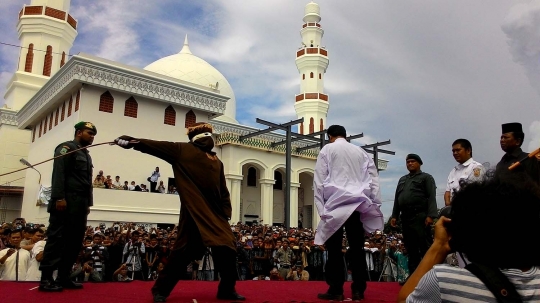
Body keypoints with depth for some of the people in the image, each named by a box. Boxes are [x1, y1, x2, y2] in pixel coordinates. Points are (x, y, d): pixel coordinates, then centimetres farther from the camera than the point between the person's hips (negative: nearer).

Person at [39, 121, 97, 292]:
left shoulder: (86, 155, 24)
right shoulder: (67, 148, -1)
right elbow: (58, 173, -14)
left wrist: (88, 203, 15)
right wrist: (59, 198, -22)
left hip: (80, 204, 9)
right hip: (65, 202, -9)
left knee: (75, 240, 5)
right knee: (57, 238, -8)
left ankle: (63, 277, 10)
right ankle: (46, 279, -4)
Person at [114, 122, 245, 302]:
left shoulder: (217, 162, 16)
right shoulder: (184, 150, 4)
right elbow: (158, 146, 2)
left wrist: (226, 213, 10)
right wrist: (132, 141, -3)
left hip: (215, 214, 5)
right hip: (194, 213, -5)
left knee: (227, 250, 2)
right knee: (183, 252, -4)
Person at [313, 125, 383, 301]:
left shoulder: (327, 150, 5)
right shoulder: (360, 152, 14)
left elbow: (319, 180, -1)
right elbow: (373, 179, 9)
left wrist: (321, 207, 0)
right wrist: (374, 204, 9)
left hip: (336, 204, -3)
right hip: (358, 204, 4)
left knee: (334, 248, 0)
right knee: (357, 248, 6)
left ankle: (336, 290, 0)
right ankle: (358, 290, 8)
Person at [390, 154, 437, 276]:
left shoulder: (426, 177, 7)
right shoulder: (402, 180, 25)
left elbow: (431, 197, -6)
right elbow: (397, 199, 21)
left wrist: (430, 215, -18)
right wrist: (394, 216, 11)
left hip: (420, 216, -6)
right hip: (405, 217, 6)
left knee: (425, 247, -8)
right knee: (411, 248, 7)